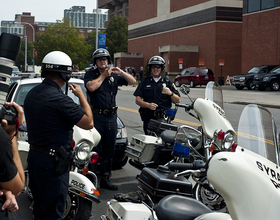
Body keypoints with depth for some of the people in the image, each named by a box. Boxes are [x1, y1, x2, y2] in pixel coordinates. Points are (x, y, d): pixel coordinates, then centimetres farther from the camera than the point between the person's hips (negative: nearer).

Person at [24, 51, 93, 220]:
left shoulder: (31, 94, 5)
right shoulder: (59, 99, -23)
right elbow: (89, 123, -16)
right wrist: (81, 95, -4)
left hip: (33, 155, 9)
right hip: (53, 162, -9)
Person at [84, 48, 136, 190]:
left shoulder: (114, 75, 14)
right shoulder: (90, 74, 2)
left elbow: (132, 81, 9)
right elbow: (91, 87, -18)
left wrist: (121, 72, -6)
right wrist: (103, 75, -9)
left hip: (111, 116, 5)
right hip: (96, 116, -5)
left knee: (109, 150, 11)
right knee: (95, 149, -5)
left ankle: (105, 179, 21)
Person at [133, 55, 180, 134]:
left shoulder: (168, 82, 14)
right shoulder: (145, 82, 15)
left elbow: (177, 100, 10)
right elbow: (137, 100, 6)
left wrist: (170, 93, -10)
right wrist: (148, 105, -13)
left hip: (164, 118, -1)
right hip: (148, 118, 1)